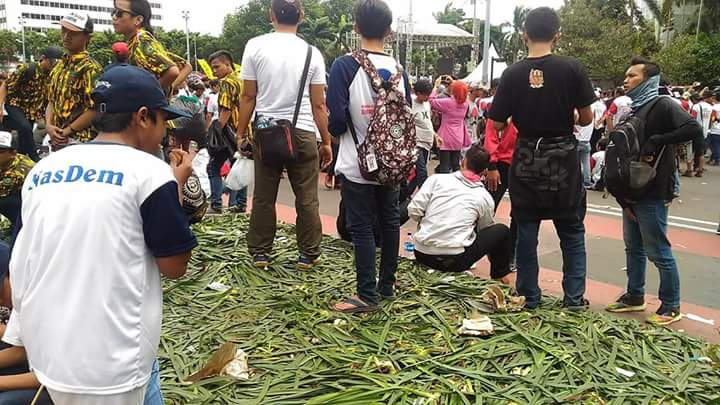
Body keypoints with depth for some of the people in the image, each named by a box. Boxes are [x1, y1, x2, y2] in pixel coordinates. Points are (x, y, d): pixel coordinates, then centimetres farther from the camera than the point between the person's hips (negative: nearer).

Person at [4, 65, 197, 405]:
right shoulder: (149, 171, -11)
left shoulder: (41, 170, 7)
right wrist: (177, 186, 3)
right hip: (107, 365, -6)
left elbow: (20, 267, 12)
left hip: (43, 350, 6)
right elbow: (174, 267, -5)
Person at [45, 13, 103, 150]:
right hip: (57, 140, 8)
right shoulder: (59, 66, 13)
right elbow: (52, 101, 17)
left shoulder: (90, 68, -12)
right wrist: (49, 125, -1)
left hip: (79, 141, -8)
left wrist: (67, 131, -13)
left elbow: (95, 109, -17)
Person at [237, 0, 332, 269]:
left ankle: (260, 253, 21)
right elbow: (318, 105, 0)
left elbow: (248, 97, -1)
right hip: (303, 133, -1)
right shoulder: (311, 53, -1)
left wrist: (241, 132, 9)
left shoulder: (255, 46, -2)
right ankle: (308, 254, 16)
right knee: (307, 198, 9)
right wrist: (326, 142, 7)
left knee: (264, 197, 11)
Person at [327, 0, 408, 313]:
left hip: (357, 165, -5)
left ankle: (367, 296, 8)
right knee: (390, 222, 15)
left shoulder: (345, 66, -14)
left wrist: (338, 130, 5)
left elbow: (336, 119, -17)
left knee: (361, 228, 2)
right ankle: (387, 284, 28)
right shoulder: (398, 69, 1)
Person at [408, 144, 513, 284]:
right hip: (455, 260, -2)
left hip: (422, 255, 3)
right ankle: (499, 275, 32)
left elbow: (413, 212, -2)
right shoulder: (485, 197, 5)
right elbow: (485, 230, 21)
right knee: (502, 231, 16)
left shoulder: (437, 179, 4)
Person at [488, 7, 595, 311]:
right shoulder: (572, 69, -9)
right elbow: (586, 118, -3)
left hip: (526, 160, 1)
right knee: (572, 231, 14)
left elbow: (497, 124, -6)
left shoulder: (513, 74, -6)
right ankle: (574, 297, 16)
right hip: (563, 159, -1)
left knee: (526, 231, 11)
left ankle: (529, 296, 18)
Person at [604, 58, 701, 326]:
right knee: (633, 247, 16)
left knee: (658, 252, 1)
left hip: (652, 193, -8)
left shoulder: (662, 106, -9)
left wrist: (656, 141, -22)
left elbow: (694, 129, -24)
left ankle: (671, 307, 14)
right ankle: (634, 297, 29)